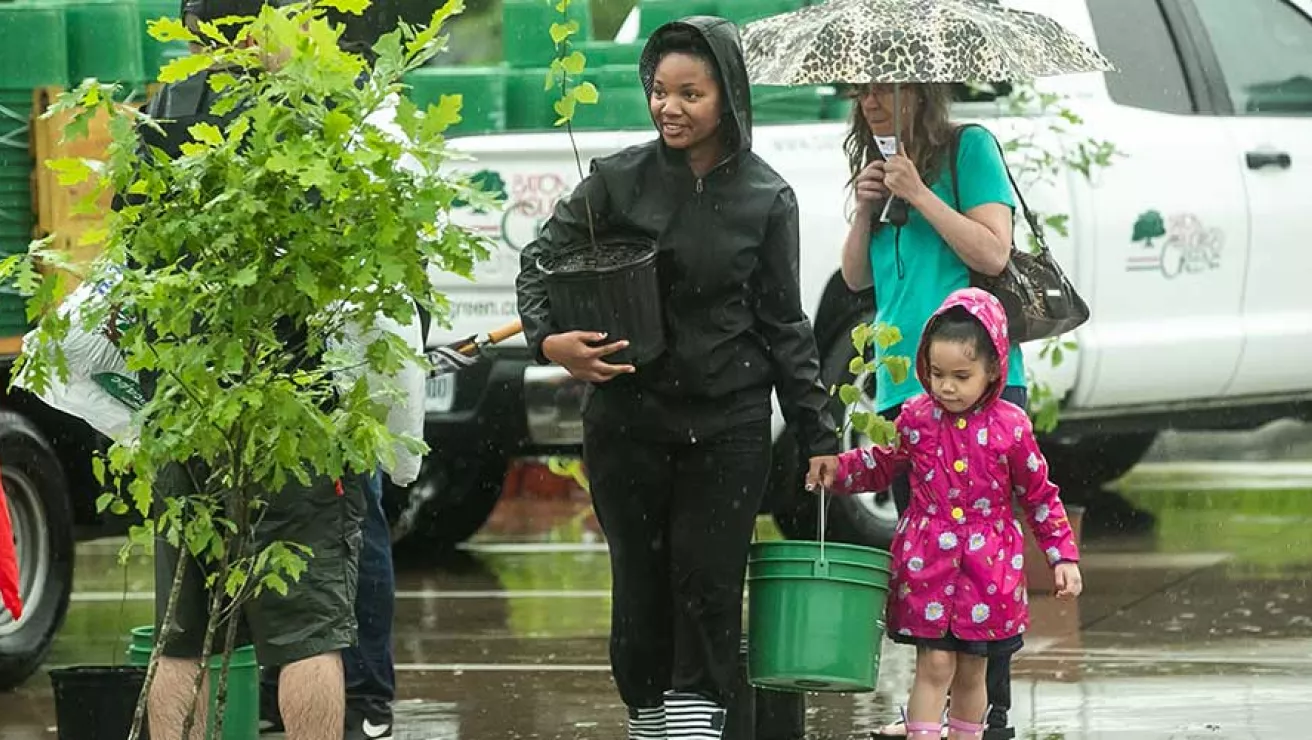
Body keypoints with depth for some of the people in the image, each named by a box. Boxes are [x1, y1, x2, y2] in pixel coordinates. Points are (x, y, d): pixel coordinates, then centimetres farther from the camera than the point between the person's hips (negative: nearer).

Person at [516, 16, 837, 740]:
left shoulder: (766, 199, 1)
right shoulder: (619, 179, 0)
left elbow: (783, 323, 5)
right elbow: (539, 261, 3)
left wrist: (817, 434, 4)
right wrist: (549, 339, -17)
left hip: (728, 421, -1)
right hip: (626, 416, 1)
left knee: (708, 582, -4)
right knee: (640, 581, 5)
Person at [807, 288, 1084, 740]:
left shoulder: (1010, 427, -5)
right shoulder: (916, 418, -2)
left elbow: (1039, 495, 4)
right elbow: (881, 466, 14)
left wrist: (1063, 556, 3)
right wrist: (836, 469, -2)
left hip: (987, 564, 0)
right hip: (927, 560, 0)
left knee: (971, 672, 10)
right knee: (935, 665, -5)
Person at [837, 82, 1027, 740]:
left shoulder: (969, 148, -1)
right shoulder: (879, 164, 19)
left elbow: (993, 253, -10)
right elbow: (857, 277, 18)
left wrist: (918, 194, -11)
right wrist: (865, 209, 2)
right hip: (900, 386, 7)